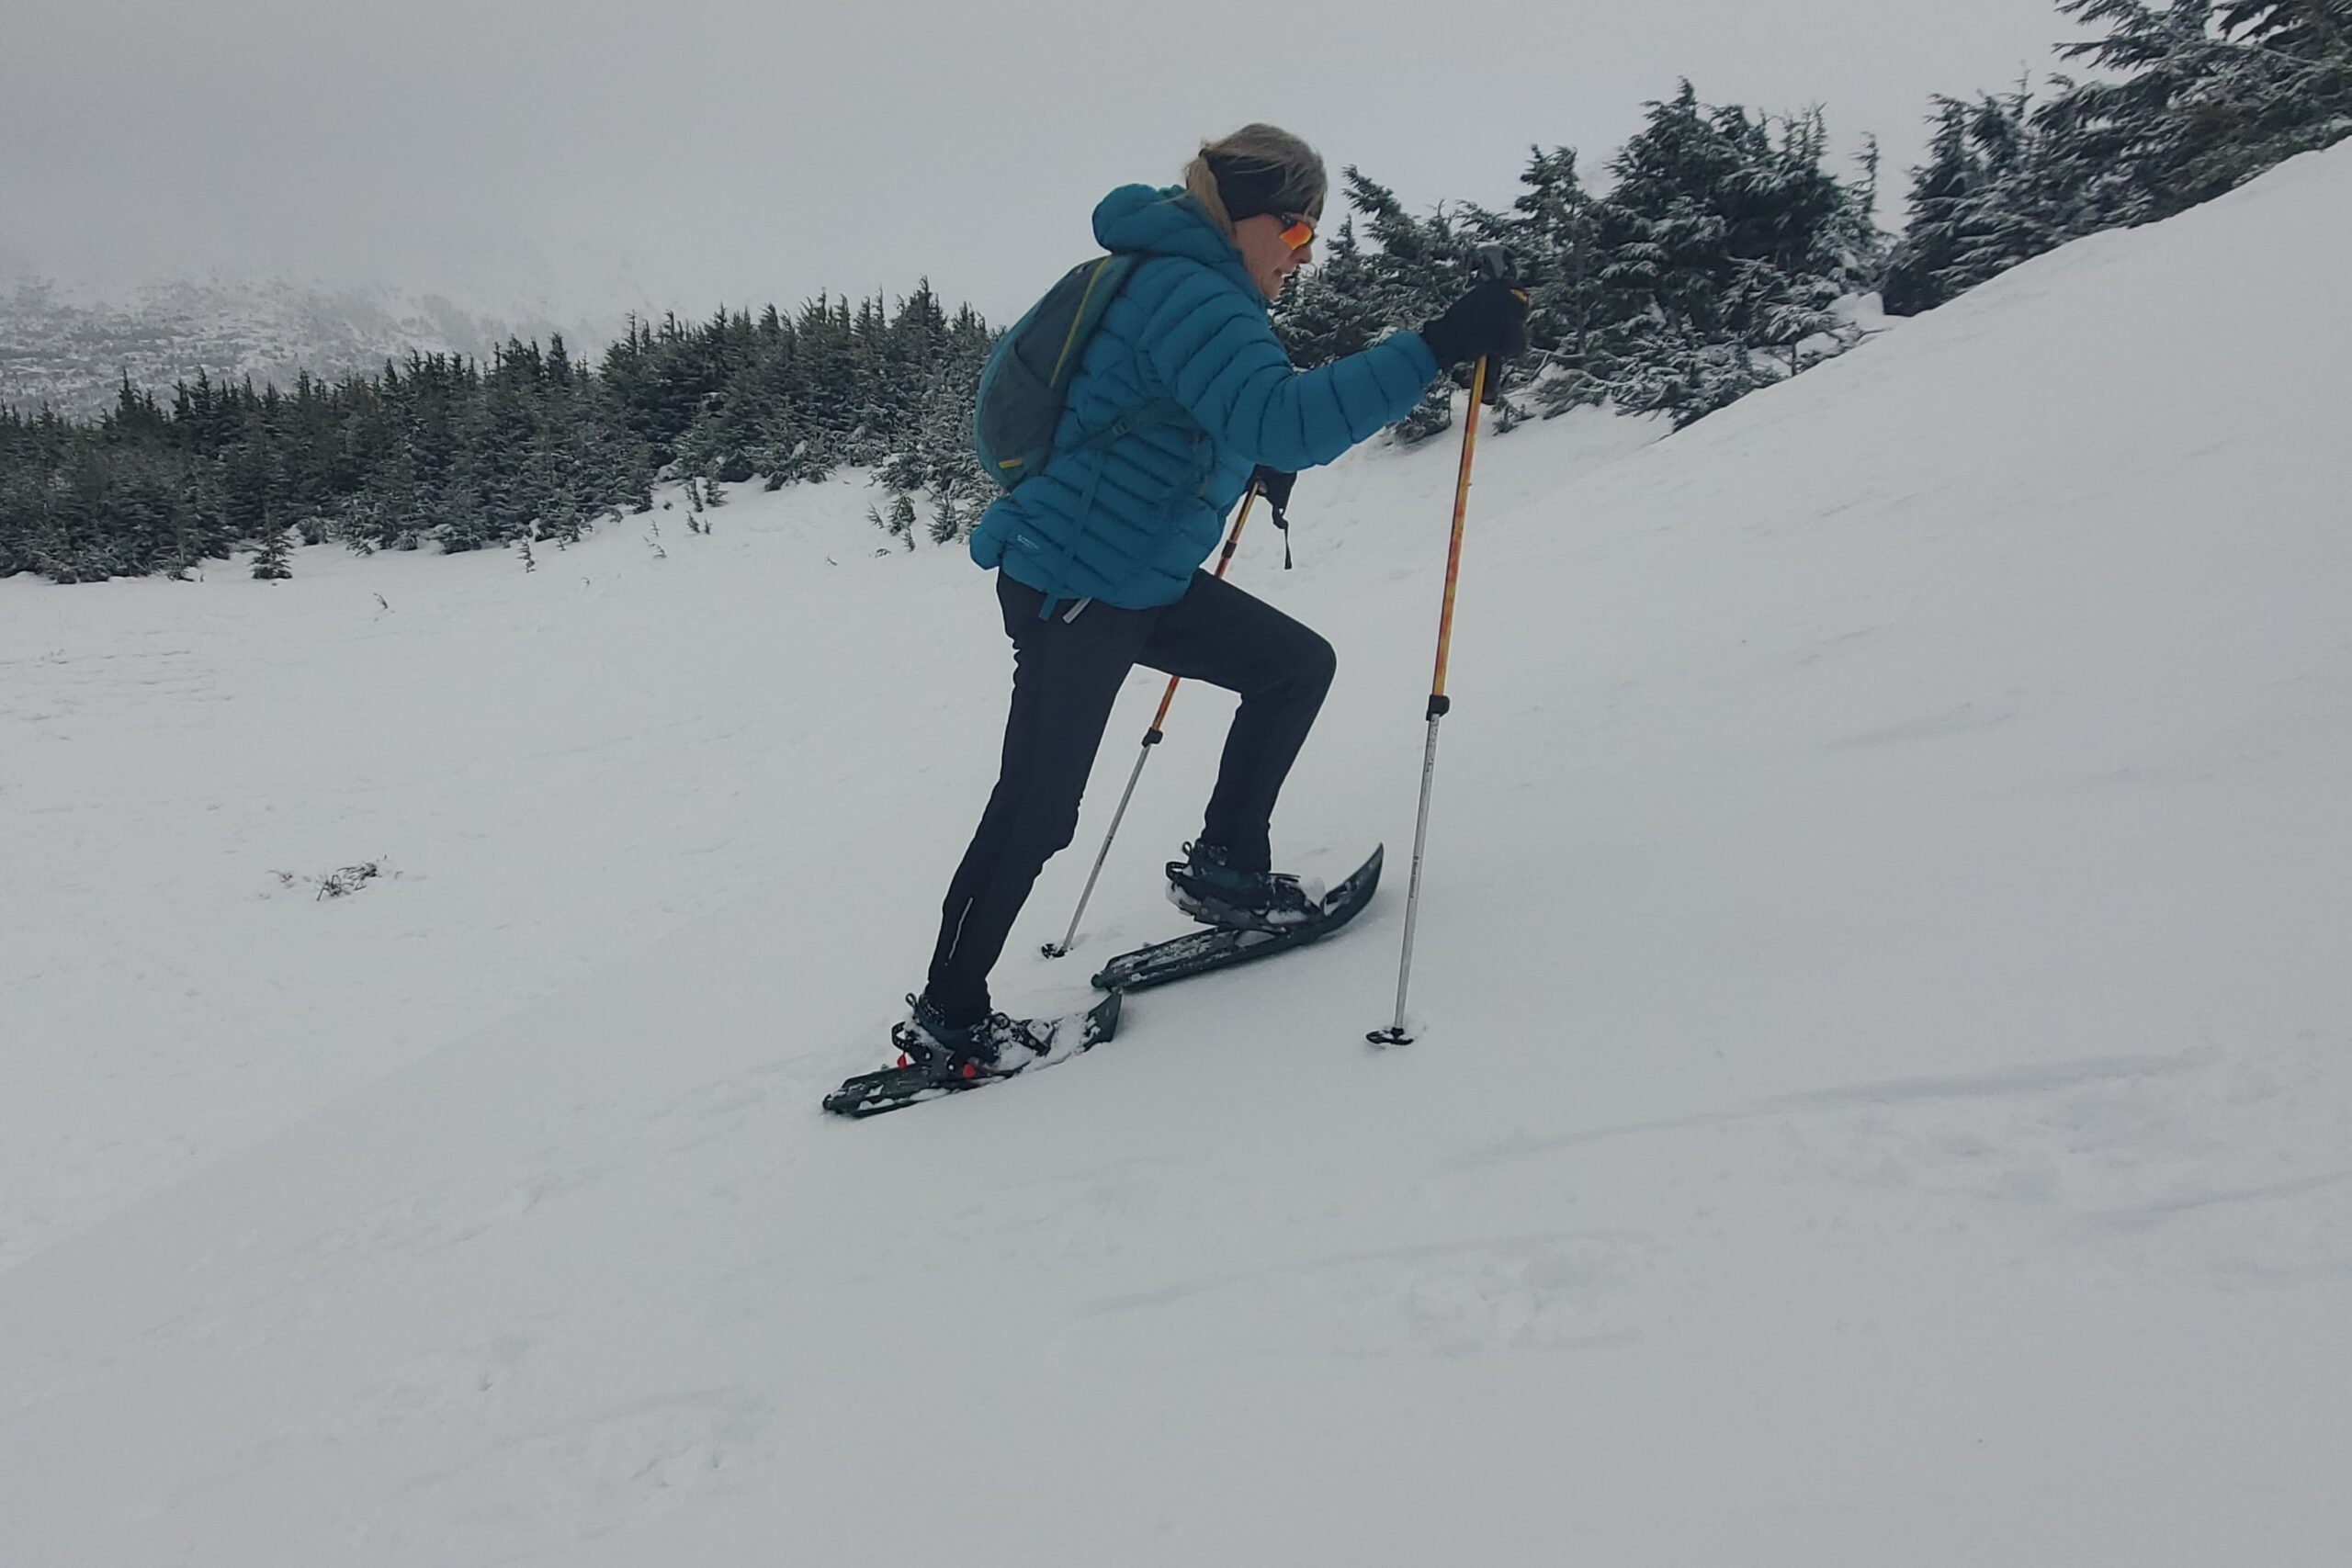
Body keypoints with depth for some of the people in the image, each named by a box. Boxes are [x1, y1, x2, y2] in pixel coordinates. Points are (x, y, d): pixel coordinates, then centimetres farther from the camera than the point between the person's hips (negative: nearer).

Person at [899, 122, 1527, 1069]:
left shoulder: (1192, 290, 12)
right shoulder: (1186, 295, -20)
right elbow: (1281, 419, -37)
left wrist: (1255, 460, 15)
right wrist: (1437, 347, -38)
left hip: (1138, 576, 10)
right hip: (1070, 589, -10)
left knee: (1298, 666, 11)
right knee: (1036, 810, -3)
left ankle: (1225, 869, 19)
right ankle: (946, 1015, 10)